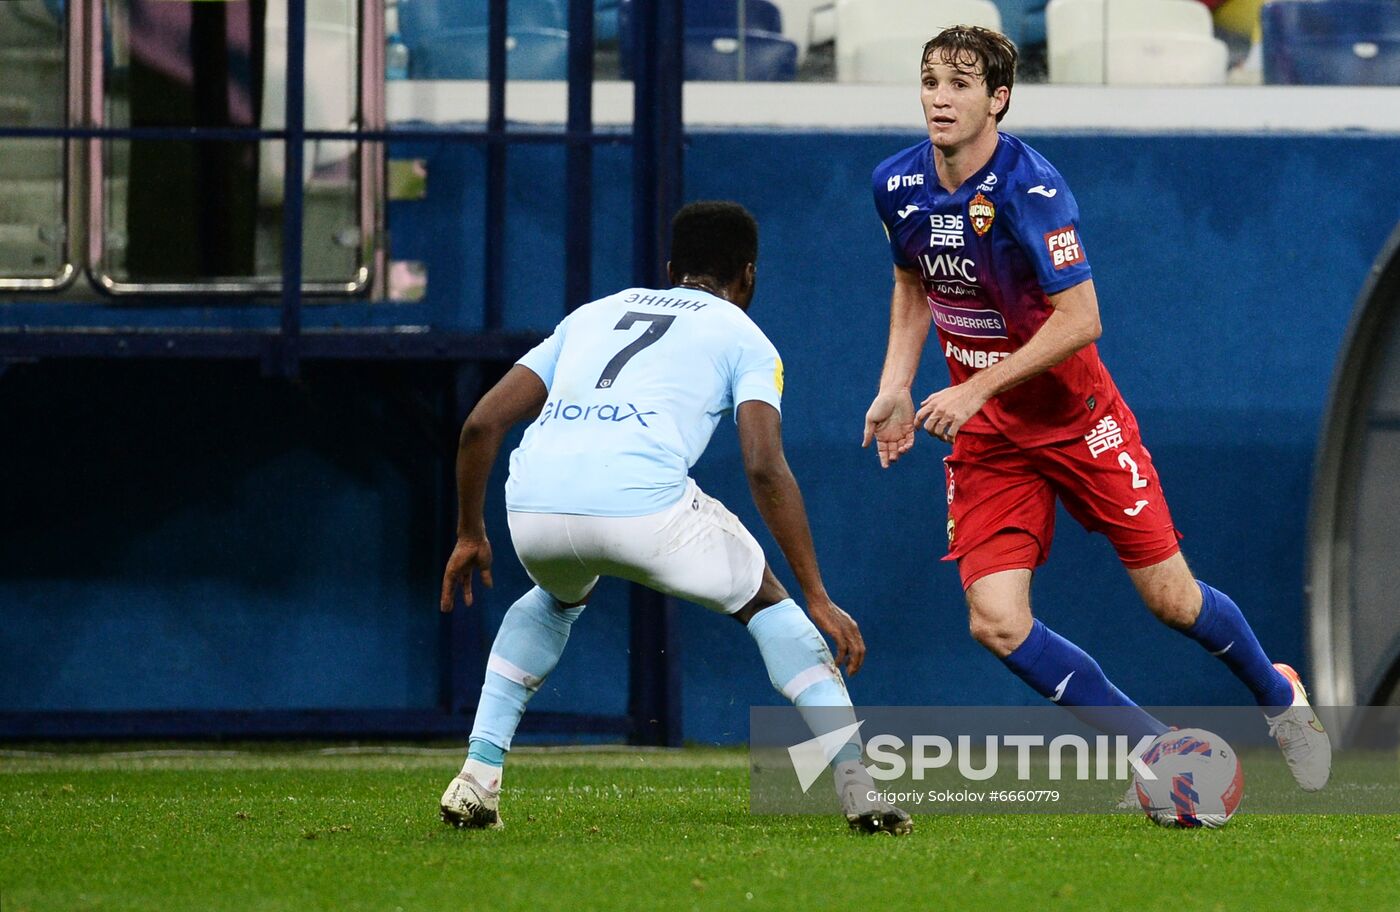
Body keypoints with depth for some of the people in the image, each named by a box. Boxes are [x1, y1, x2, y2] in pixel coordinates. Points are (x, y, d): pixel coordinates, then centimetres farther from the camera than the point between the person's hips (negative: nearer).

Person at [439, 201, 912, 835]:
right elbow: (766, 469, 3)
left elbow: (482, 424, 26)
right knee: (766, 604, 21)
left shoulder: (594, 313, 32)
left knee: (557, 598, 39)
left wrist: (470, 535, 38)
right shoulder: (742, 336, 19)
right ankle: (860, 790, 9)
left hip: (532, 504, 4)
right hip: (642, 502, -4)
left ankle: (478, 776, 24)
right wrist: (819, 600, 4)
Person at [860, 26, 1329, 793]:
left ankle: (1279, 699, 33)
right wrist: (896, 387, 3)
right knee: (996, 622, -12)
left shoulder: (1031, 190, -24)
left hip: (1073, 415, -4)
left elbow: (1079, 320, -26)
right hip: (985, 440, 4)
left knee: (1172, 600, 2)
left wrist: (975, 389, -27)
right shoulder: (897, 185, -5)